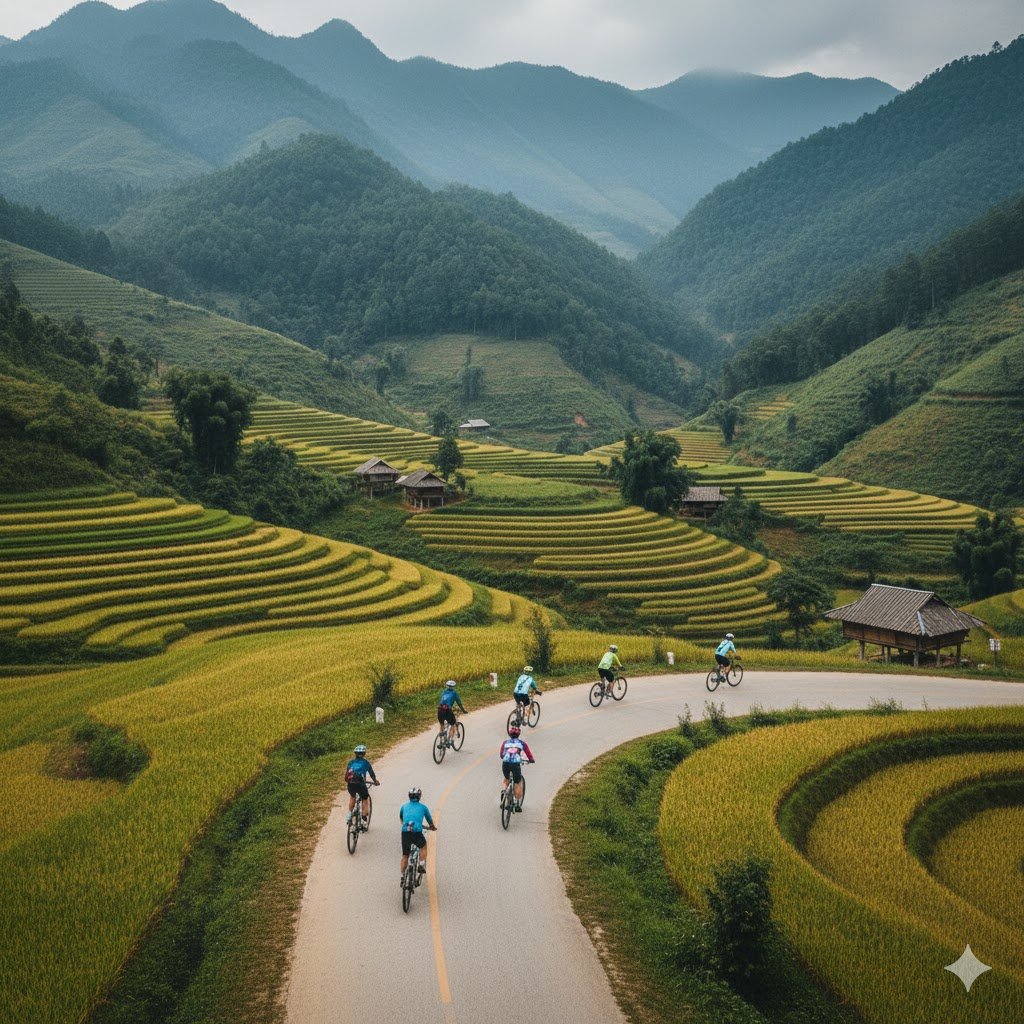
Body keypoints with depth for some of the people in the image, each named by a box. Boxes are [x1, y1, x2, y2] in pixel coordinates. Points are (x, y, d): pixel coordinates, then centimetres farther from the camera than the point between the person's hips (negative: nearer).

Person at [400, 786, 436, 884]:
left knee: (405, 856, 18)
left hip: (405, 832, 2)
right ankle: (422, 865, 17)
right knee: (423, 846, 30)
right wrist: (433, 827, 51)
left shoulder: (404, 806, 21)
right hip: (417, 832, -2)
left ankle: (402, 877, 14)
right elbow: (430, 821, 30)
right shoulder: (423, 807, 16)